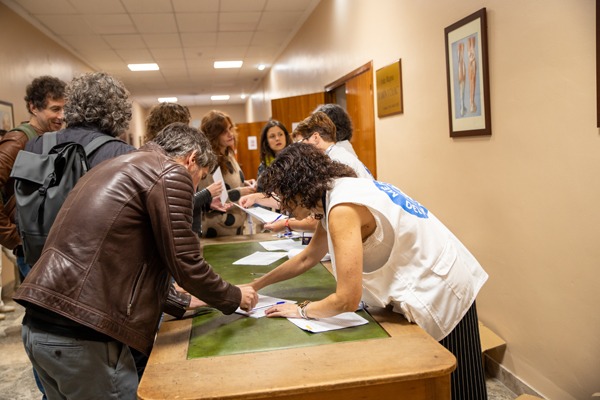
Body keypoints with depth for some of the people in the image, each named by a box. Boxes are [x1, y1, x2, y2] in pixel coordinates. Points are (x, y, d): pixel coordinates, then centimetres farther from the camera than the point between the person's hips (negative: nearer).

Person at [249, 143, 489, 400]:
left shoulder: (343, 209, -25)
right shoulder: (335, 194, 4)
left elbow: (347, 299, -26)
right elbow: (307, 258, 16)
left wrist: (301, 310, -7)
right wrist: (255, 286, 19)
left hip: (438, 296, -9)